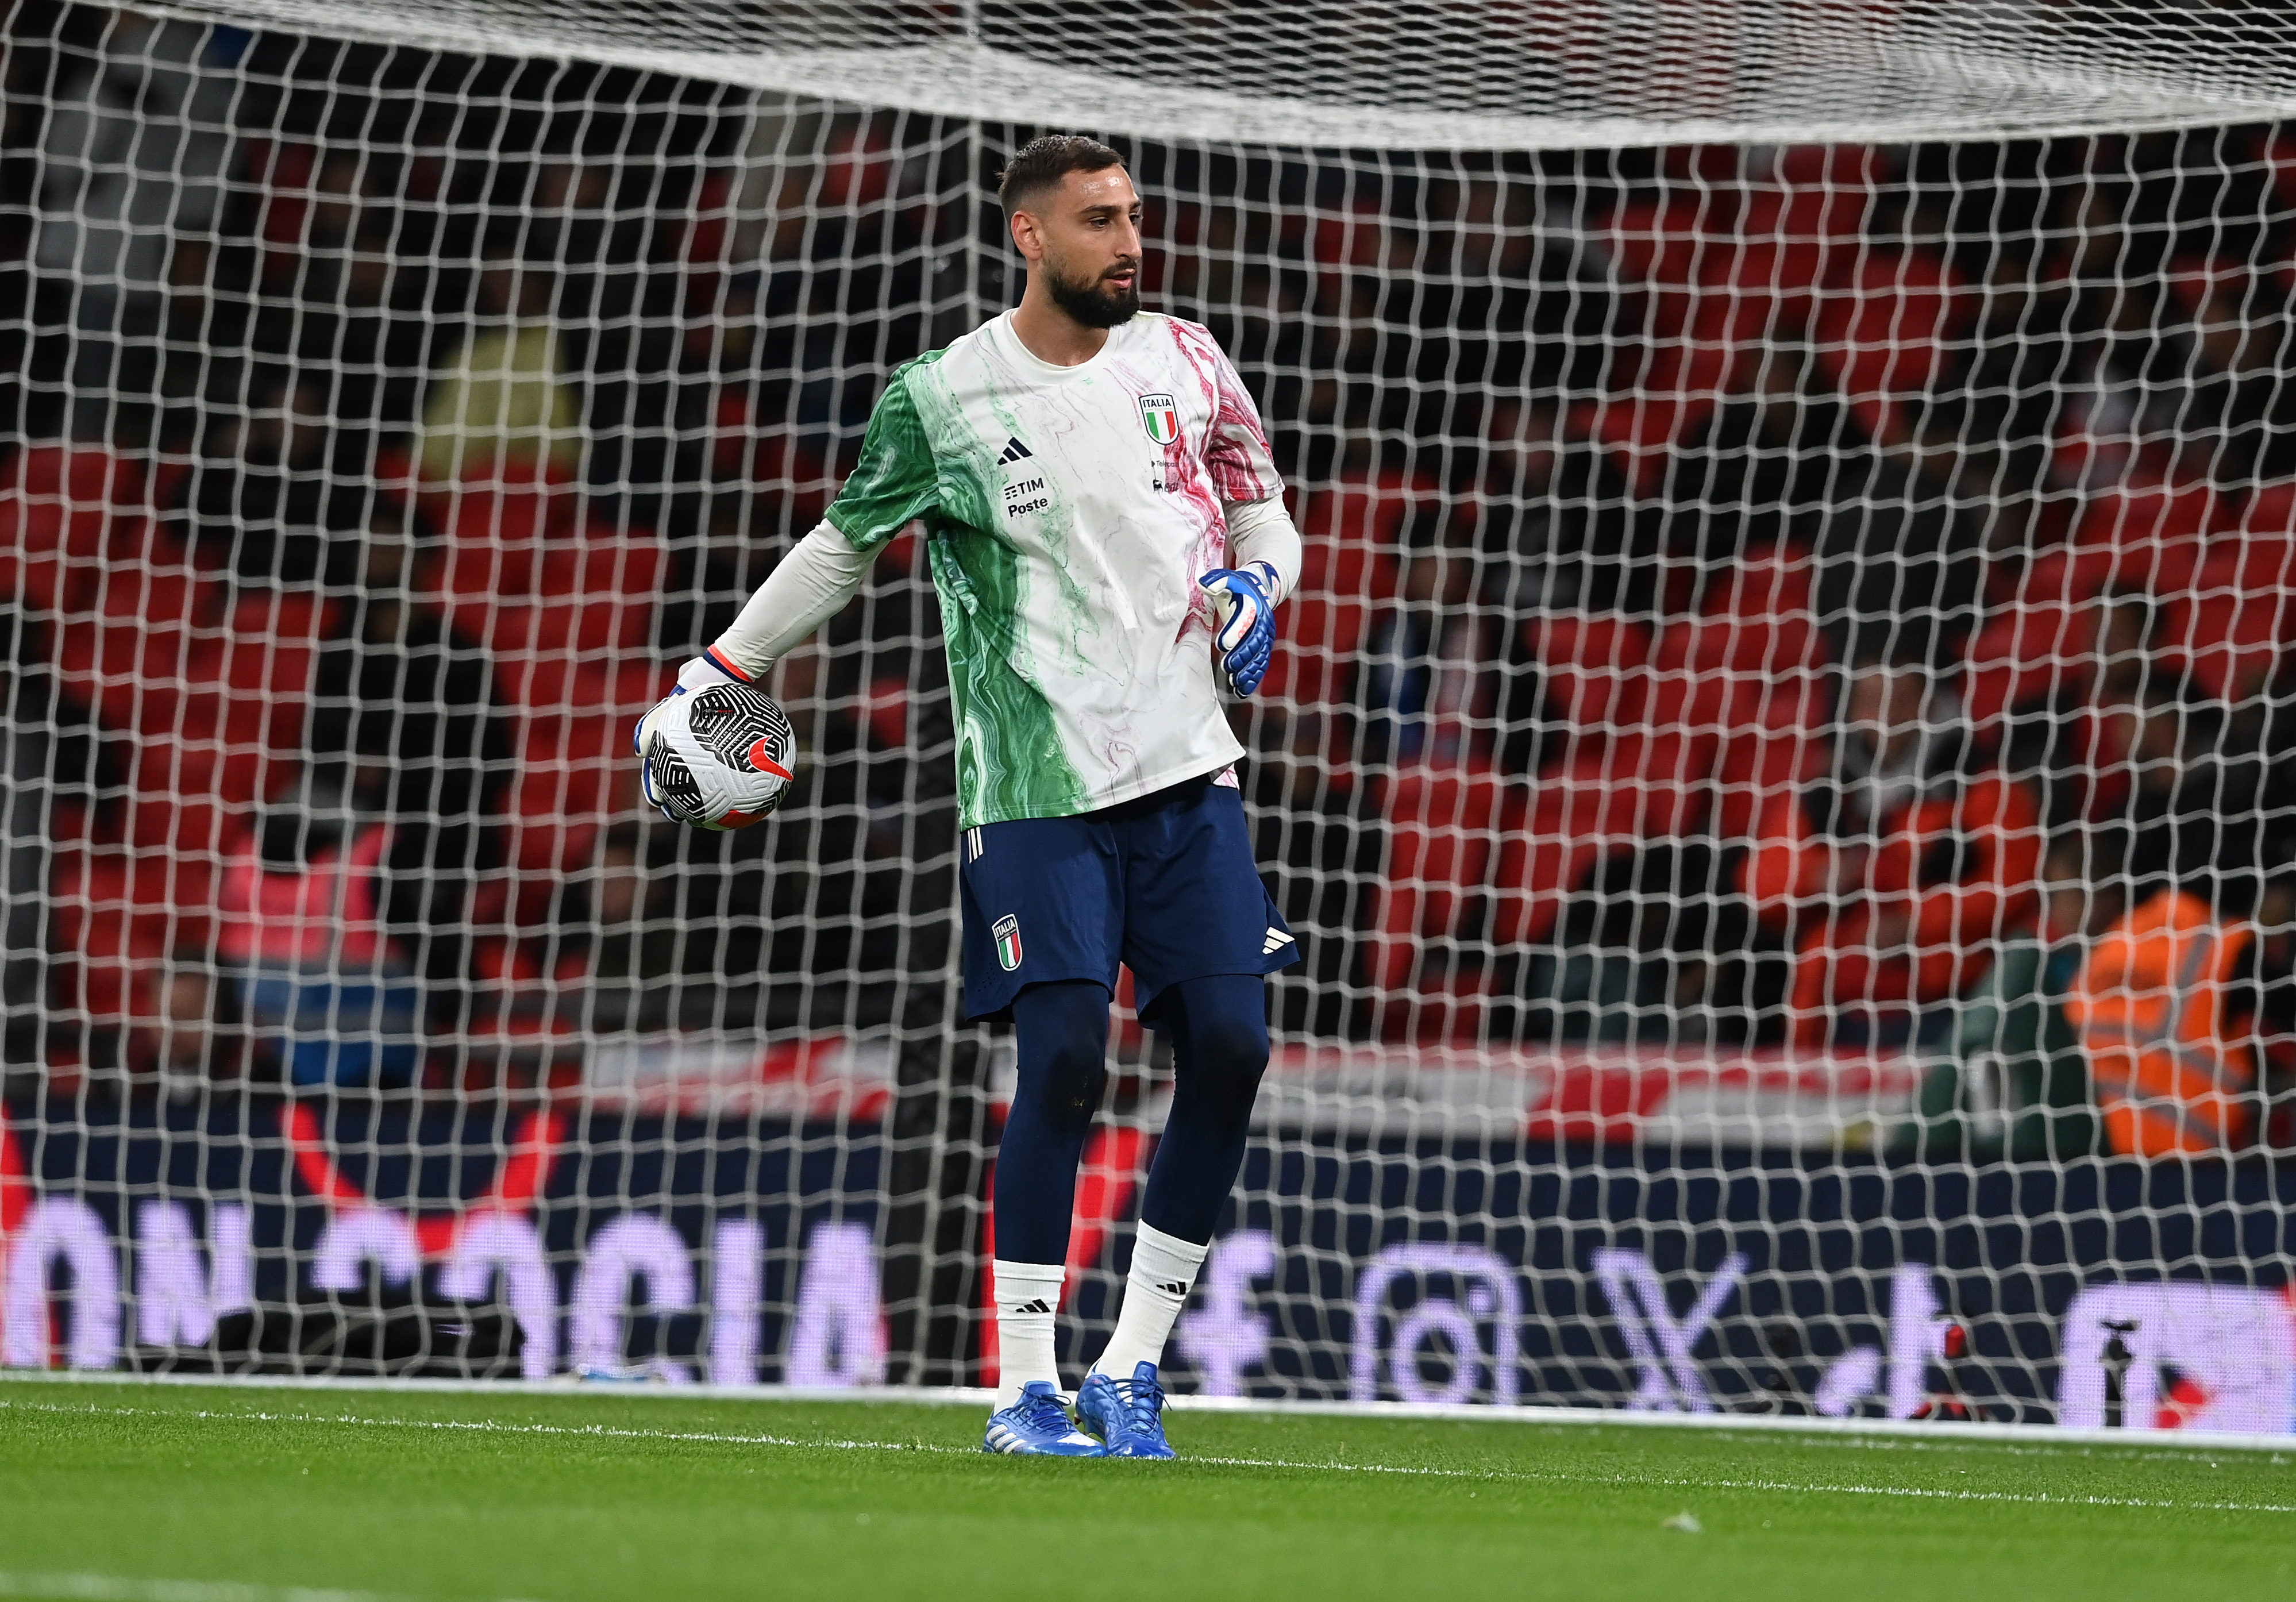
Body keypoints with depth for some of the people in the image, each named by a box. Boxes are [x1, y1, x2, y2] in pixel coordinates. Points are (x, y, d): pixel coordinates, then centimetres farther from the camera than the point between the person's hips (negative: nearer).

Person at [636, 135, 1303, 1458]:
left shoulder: (1185, 361, 8)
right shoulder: (941, 399, -1)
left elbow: (1265, 516, 19)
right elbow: (847, 546, 13)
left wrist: (1255, 582, -4)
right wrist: (719, 673, 14)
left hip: (1188, 768, 4)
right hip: (1035, 790, -4)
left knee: (1228, 1046, -7)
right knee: (1063, 1058, -14)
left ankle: (1132, 1373, 4)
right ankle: (1026, 1387, -7)